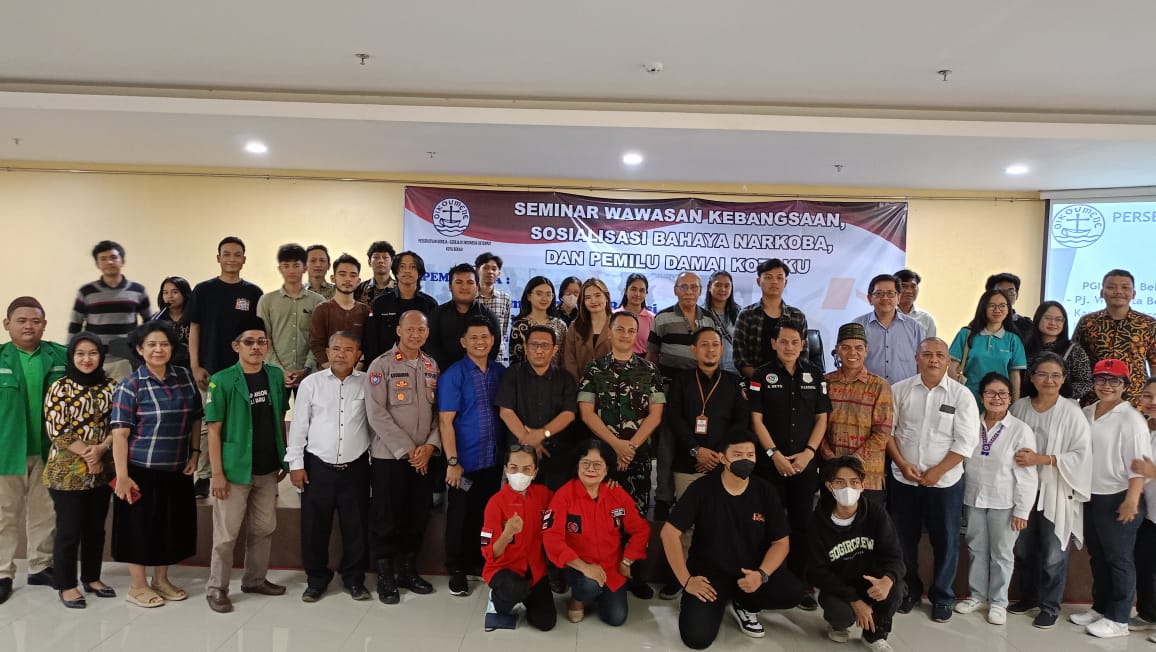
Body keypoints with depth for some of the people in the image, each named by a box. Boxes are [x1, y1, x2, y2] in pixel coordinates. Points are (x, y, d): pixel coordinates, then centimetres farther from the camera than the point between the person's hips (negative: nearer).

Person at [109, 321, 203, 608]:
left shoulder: (185, 377, 3)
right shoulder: (130, 385, -10)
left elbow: (196, 418, 12)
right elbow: (120, 433, -14)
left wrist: (195, 453, 4)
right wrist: (122, 475, -18)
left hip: (177, 470, 5)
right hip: (141, 469, -5)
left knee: (171, 523, 14)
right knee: (140, 525, 6)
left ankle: (161, 579, 31)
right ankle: (137, 585, 23)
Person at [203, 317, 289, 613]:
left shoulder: (276, 376, 3)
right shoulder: (222, 381, -10)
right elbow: (214, 430, -9)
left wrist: (284, 461, 8)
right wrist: (217, 473, -12)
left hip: (268, 470, 5)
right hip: (235, 469, -5)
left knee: (264, 529, 15)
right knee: (226, 534, 5)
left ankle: (255, 579, 31)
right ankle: (217, 588, 19)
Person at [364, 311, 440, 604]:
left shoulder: (432, 367, 9)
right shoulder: (382, 365, -6)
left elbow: (439, 411, 8)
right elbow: (376, 414, -12)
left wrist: (430, 445, -7)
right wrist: (406, 450, -13)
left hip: (424, 457, 5)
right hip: (389, 456, -4)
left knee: (418, 516, 11)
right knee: (386, 518, 3)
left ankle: (408, 569, 27)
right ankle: (385, 576, 18)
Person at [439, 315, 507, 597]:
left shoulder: (500, 371, 4)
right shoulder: (453, 375, -9)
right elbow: (445, 420, -12)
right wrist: (452, 462, -16)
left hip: (495, 459, 4)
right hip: (465, 460, -4)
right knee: (460, 516, 9)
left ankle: (479, 562, 34)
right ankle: (457, 569, 25)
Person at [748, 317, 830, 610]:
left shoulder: (815, 375, 7)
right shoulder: (762, 375, 0)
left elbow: (821, 418, 6)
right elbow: (756, 420, -3)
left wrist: (808, 453, -6)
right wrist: (775, 454, -11)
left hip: (805, 463, 2)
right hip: (771, 462, -2)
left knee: (802, 524, 7)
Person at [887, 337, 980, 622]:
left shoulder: (961, 395, -5)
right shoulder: (900, 390, 0)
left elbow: (966, 442, -8)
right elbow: (888, 430, 2)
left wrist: (936, 472, -13)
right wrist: (902, 463, -9)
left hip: (945, 482, -1)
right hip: (904, 480, 2)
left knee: (945, 541, 7)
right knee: (905, 539, 11)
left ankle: (942, 597, 26)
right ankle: (910, 589, 31)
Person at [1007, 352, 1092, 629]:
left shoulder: (1071, 413, -9)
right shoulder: (1019, 407, 2)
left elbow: (1081, 455, -14)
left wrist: (1041, 459, -19)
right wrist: (1014, 458, -7)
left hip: (1056, 493, -4)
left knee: (1052, 554, 5)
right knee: (1023, 549, 15)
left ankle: (1050, 606, 22)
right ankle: (1028, 596, 33)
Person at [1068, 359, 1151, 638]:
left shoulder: (1131, 419, -11)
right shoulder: (1086, 413, 8)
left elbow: (1138, 464, -15)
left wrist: (1132, 499, -20)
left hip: (1118, 498, -7)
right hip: (1091, 496, 7)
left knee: (1119, 558, 4)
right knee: (1097, 556, 16)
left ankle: (1118, 619, 13)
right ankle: (1100, 608, 29)